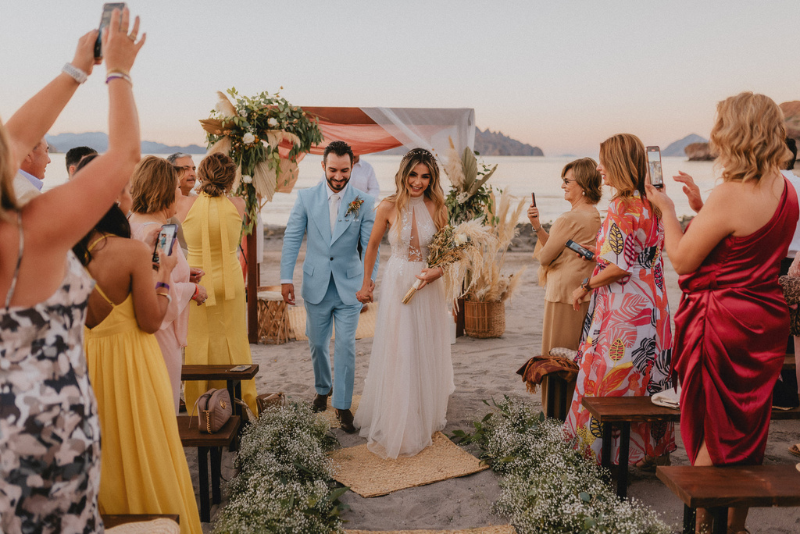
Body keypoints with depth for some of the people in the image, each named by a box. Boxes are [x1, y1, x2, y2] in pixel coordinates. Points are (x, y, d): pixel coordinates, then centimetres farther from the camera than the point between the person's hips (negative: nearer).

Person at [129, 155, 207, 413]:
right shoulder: (159, 232, -22)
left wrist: (182, 276, 15)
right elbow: (161, 293, -26)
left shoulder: (132, 223, 7)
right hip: (159, 334, -10)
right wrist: (192, 290, -9)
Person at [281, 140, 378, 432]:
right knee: (317, 344, 15)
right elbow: (292, 238, -1)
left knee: (346, 346, -1)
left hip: (349, 286, -1)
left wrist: (369, 282, -19)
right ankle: (323, 389, 40)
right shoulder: (306, 197, -3)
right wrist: (286, 278, -6)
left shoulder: (364, 202, -6)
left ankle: (343, 405, 13)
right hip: (316, 285, 2)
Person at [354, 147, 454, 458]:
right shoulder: (389, 207, -8)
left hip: (428, 285, 2)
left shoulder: (436, 208, -3)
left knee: (426, 353, 12)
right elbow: (372, 246, 5)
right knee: (397, 354, 3)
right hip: (397, 284, -2)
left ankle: (425, 418, 35)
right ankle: (397, 427, 20)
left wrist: (438, 271, -16)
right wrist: (366, 282, 10)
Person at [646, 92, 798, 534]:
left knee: (711, 434, 6)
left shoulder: (729, 195, -22)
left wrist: (666, 209, -2)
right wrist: (701, 206, 18)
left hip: (722, 323, -8)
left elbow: (681, 260, -15)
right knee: (749, 431, 18)